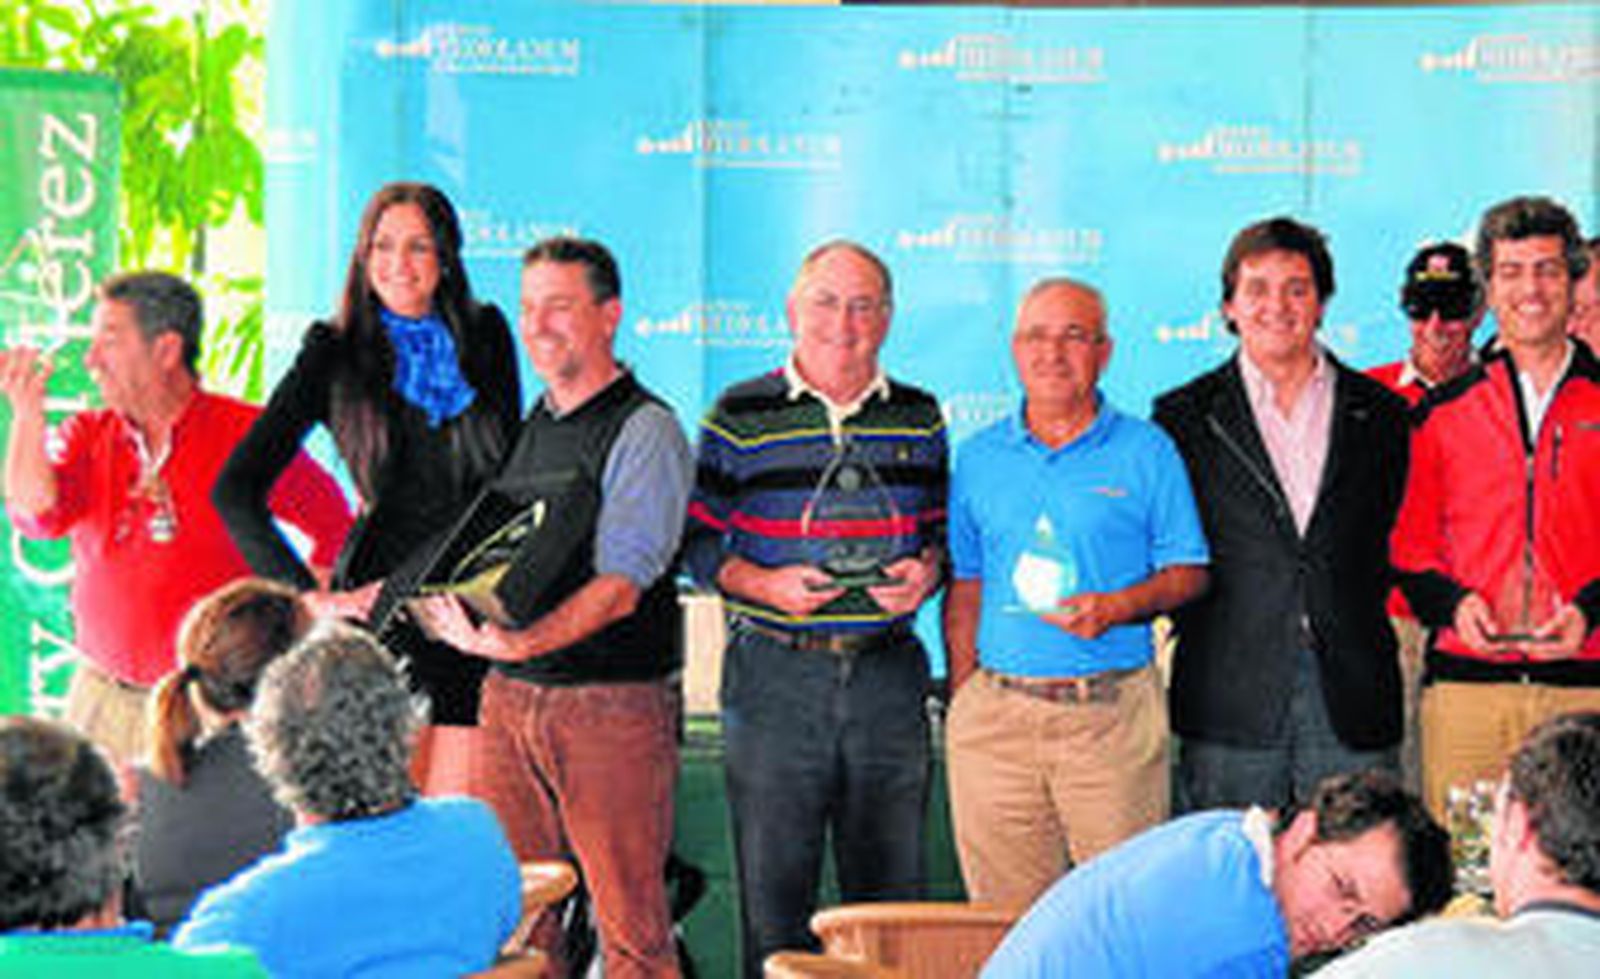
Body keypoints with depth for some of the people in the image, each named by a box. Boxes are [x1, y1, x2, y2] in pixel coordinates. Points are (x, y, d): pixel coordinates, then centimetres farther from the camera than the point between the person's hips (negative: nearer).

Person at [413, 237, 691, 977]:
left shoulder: (645, 430, -6)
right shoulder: (529, 426, 16)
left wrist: (519, 642, -29)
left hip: (612, 701, -7)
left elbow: (619, 586, -16)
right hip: (510, 695, 7)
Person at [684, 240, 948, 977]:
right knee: (772, 894, 2)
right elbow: (698, 541, 2)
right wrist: (764, 586, -14)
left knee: (892, 891, 6)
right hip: (773, 676, -2)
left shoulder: (919, 418, 9)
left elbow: (943, 528, 17)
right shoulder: (739, 418, 0)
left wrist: (927, 571, -4)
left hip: (889, 674, 3)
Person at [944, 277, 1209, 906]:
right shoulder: (979, 459, 12)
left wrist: (1116, 608, -14)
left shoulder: (1146, 452, 4)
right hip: (997, 709, 2)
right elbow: (964, 589, 15)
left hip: (1114, 715, -2)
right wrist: (960, 702, 7)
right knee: (1003, 917, 3)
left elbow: (1189, 572, 5)